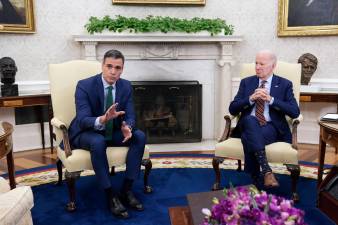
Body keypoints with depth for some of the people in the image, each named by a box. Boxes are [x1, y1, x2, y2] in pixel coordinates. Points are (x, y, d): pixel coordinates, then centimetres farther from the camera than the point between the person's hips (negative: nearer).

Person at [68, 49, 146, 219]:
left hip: (112, 132, 5)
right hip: (85, 133, -5)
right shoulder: (84, 85, -19)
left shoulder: (126, 86, -5)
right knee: (98, 142, -38)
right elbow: (83, 120, -27)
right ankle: (111, 195, -23)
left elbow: (130, 116, -7)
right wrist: (103, 119, -48)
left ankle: (126, 190, -11)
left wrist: (127, 127, -32)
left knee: (140, 136, -19)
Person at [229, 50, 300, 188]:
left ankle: (256, 179, -26)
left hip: (272, 128, -2)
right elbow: (232, 109, 5)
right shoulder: (246, 82, 14)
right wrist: (251, 99, -12)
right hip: (248, 126, 2)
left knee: (249, 138, -35)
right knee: (250, 119, -36)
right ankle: (266, 170, -43)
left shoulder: (284, 84, 9)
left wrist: (271, 99, -14)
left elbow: (294, 112, -4)